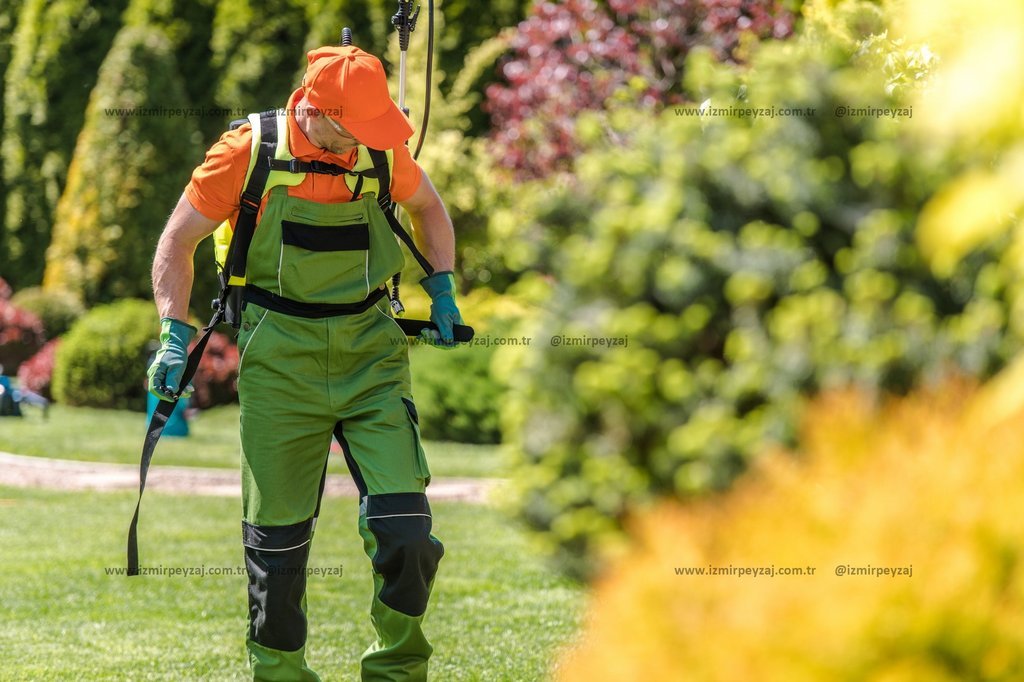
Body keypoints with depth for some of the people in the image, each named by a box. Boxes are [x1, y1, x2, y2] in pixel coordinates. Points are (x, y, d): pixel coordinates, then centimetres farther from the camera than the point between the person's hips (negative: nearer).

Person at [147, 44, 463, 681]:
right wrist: (176, 333, -9)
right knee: (278, 531, 4)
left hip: (373, 354, 2)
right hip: (282, 359, -2)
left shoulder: (383, 152, 0)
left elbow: (428, 205, 22)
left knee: (404, 525, -9)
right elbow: (178, 240, 0)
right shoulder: (250, 151, -9)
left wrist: (442, 288, 11)